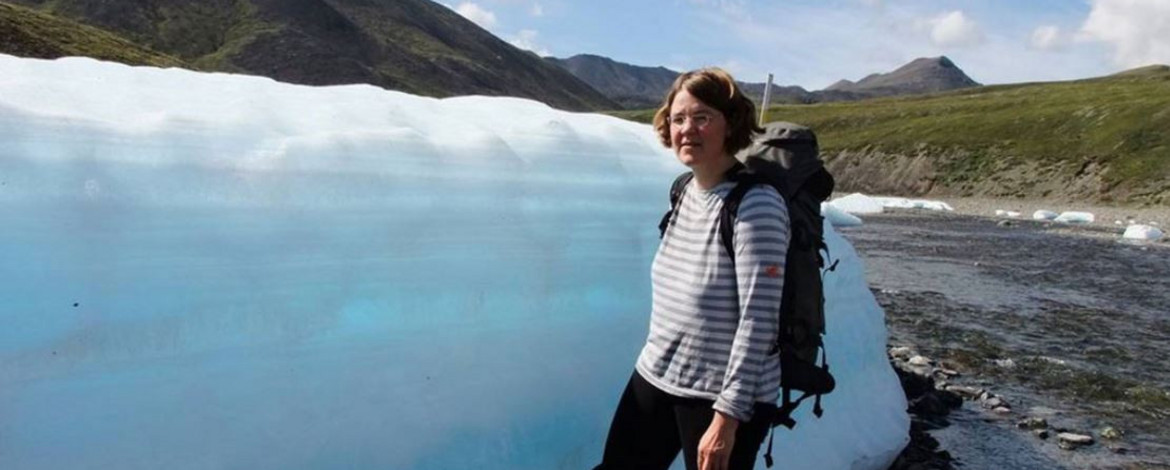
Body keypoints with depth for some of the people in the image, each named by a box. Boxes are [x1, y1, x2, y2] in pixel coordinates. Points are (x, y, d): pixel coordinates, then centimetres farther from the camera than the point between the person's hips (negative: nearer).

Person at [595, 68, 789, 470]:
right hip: (656, 378, 7)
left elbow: (758, 321, -20)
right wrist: (660, 362, 18)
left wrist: (728, 414, -20)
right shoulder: (684, 192, 4)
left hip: (724, 395, -7)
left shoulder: (756, 205, -19)